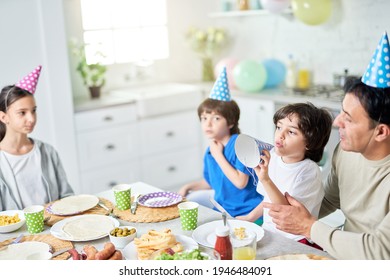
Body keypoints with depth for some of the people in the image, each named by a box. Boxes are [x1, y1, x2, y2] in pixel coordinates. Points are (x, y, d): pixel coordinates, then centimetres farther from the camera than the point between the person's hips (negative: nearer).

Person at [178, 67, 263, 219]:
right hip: (223, 206, 8)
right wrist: (189, 187, 11)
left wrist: (218, 155, -18)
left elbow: (240, 182, -24)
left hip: (246, 212, -8)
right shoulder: (209, 151, 6)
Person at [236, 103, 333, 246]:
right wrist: (250, 217, 12)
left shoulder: (309, 171, -17)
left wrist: (265, 179, -33)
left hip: (294, 241, -7)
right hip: (268, 232, 7)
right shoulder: (273, 156, 3)